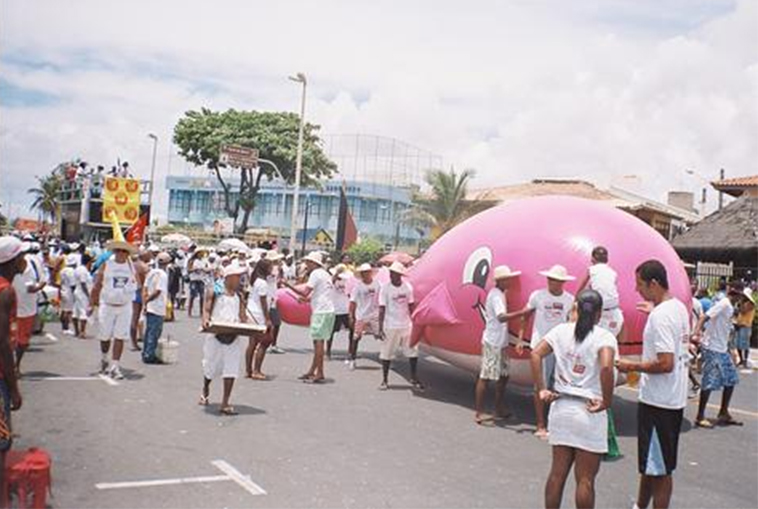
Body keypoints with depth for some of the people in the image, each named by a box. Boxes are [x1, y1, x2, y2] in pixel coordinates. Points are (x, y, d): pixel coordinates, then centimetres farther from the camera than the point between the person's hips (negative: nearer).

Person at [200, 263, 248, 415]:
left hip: (233, 335, 3)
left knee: (231, 369, -5)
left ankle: (225, 404, -1)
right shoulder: (214, 291, 1)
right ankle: (205, 390, 44)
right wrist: (205, 321, -26)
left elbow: (242, 316, 11)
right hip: (215, 335, -3)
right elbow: (207, 310, -4)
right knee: (211, 367, 13)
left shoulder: (239, 295, 13)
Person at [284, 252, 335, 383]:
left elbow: (305, 293, -16)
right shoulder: (325, 274, 20)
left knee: (318, 341, -7)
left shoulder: (315, 274, -9)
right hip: (328, 310, 9)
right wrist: (306, 299, 21)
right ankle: (312, 372, 18)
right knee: (318, 341, 13)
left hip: (321, 312, -9)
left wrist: (289, 285, -10)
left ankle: (320, 374, -6)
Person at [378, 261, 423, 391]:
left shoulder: (408, 287, 1)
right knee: (386, 354, 4)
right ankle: (384, 380, 18)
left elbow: (411, 306, 9)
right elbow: (382, 309, -7)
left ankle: (414, 379, 16)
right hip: (390, 327, -3)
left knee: (413, 352, 3)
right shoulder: (385, 289, -8)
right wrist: (380, 328, -11)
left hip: (406, 326, 3)